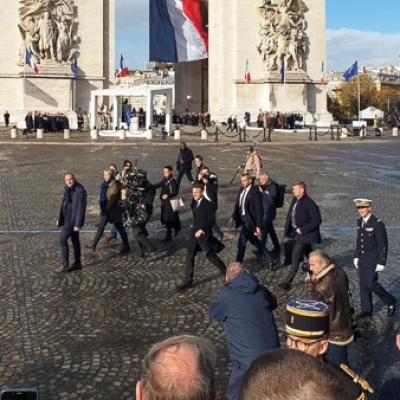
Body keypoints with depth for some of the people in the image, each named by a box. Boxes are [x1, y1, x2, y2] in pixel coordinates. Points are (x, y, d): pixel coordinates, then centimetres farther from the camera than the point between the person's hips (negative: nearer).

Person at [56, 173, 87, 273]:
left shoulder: (80, 190, -19)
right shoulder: (68, 189, 8)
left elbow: (81, 208, -21)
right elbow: (64, 204, 18)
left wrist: (78, 224, -23)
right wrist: (60, 219, 18)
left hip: (74, 220, -9)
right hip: (68, 219, 9)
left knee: (63, 239, -9)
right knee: (74, 240, 15)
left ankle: (65, 265, -3)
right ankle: (77, 263, 25)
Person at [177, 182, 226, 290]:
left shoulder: (208, 205, -14)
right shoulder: (194, 203, 7)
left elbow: (212, 221, -15)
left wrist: (202, 230, -22)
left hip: (204, 234, -6)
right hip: (195, 233, 7)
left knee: (211, 255, 1)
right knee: (190, 256, 4)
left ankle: (227, 273, 21)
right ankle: (187, 281, 10)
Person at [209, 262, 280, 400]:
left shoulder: (226, 295, -9)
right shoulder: (261, 290, 5)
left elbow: (213, 313, 10)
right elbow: (273, 304, 27)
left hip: (248, 358, -5)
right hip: (272, 353, 5)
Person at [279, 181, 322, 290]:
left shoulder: (309, 203, -20)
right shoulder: (295, 201, 6)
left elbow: (317, 220, -21)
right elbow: (291, 216, 19)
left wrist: (302, 229, -22)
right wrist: (288, 230, 8)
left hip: (304, 235, -9)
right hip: (297, 233, 9)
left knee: (295, 258, -7)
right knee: (309, 256, 21)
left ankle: (287, 282, -2)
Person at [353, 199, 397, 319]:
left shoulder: (377, 224, -17)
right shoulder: (360, 221, 6)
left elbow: (383, 245, -16)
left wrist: (381, 263, -17)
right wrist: (357, 257, 15)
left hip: (373, 261, -7)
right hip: (362, 260, 7)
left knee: (371, 284, -8)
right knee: (363, 285, 9)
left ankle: (390, 301, 13)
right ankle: (366, 310, 18)